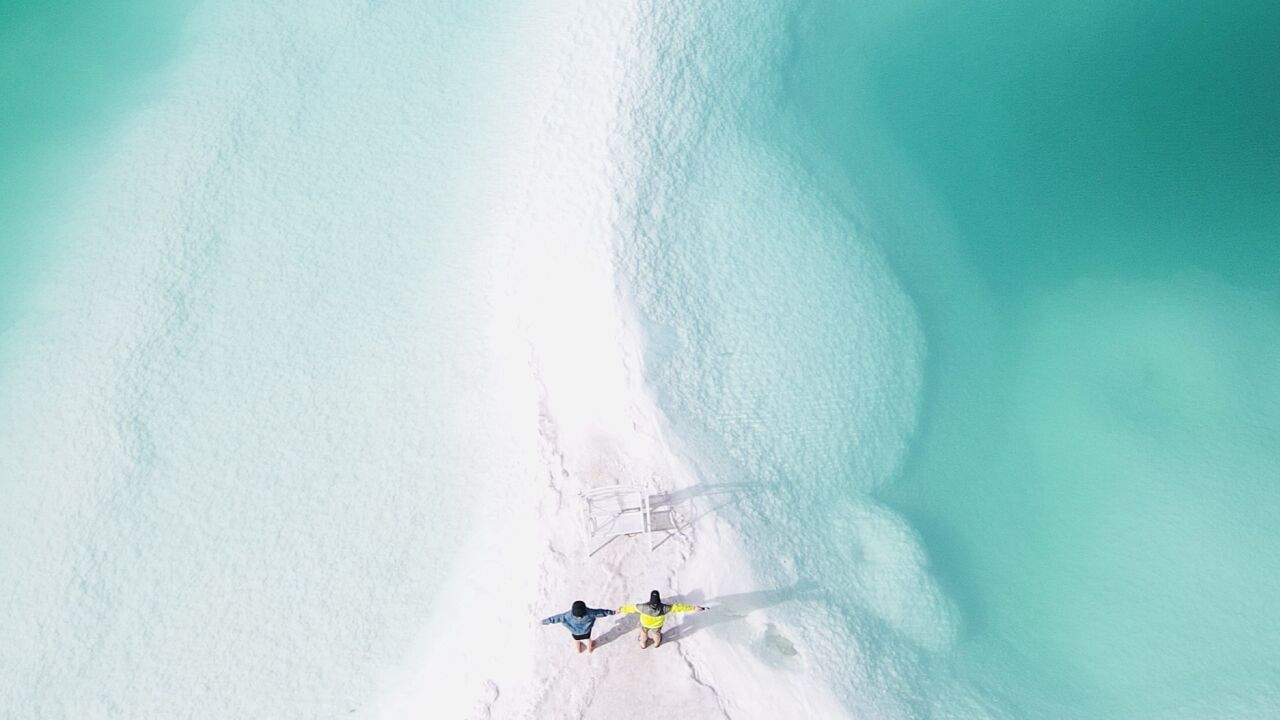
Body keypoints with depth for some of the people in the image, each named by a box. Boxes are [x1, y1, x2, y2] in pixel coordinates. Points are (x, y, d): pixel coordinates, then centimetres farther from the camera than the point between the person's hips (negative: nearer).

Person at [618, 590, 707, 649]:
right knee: (656, 633, 36)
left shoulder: (644, 607, -43)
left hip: (645, 623, 0)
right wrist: (693, 608, -28)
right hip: (657, 625, 1)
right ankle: (656, 643, 68)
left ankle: (643, 644, 65)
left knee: (644, 632, 35)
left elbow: (631, 608, -29)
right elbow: (678, 607, -36)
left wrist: (620, 609, -14)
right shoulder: (664, 608, -42)